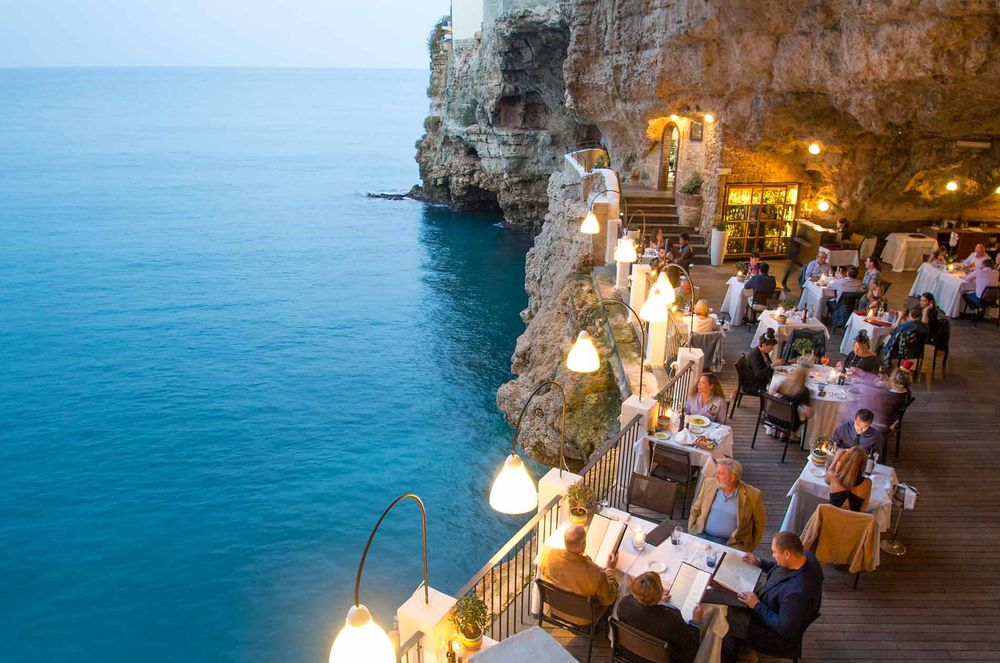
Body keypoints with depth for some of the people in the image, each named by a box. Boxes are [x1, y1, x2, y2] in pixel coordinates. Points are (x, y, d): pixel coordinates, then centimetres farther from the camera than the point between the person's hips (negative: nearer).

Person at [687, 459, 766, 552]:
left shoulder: (752, 495, -5)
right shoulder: (709, 483, 5)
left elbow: (759, 523, 7)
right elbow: (695, 510, 15)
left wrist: (750, 548, 6)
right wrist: (691, 531, 8)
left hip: (733, 543, -2)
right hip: (703, 536, 2)